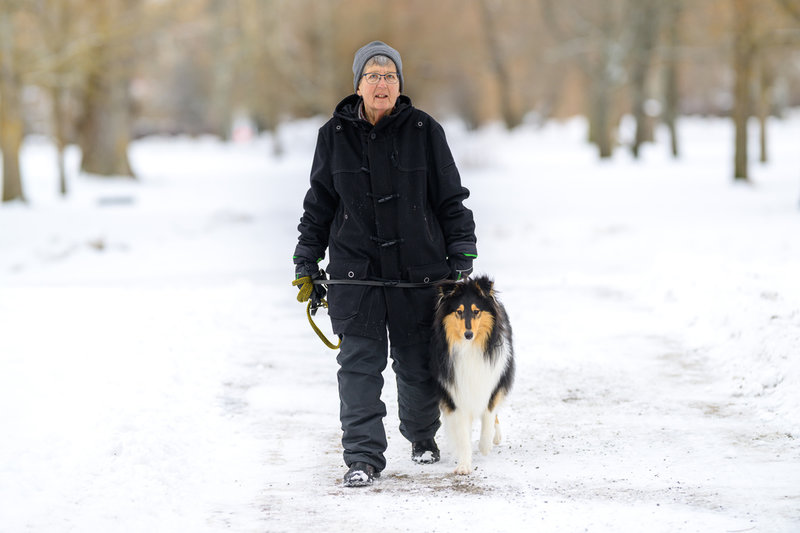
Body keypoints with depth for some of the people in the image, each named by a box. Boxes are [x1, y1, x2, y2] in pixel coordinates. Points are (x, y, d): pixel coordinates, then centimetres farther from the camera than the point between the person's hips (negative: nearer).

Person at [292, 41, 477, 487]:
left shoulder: (425, 131, 0)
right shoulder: (335, 135, 5)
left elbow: (452, 199, 5)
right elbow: (319, 204, 13)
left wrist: (461, 258, 1)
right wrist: (306, 264, 10)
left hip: (418, 270, 0)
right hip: (355, 270, 1)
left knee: (417, 363, 8)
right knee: (359, 364, -6)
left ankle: (422, 435, 33)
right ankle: (364, 456, -5)